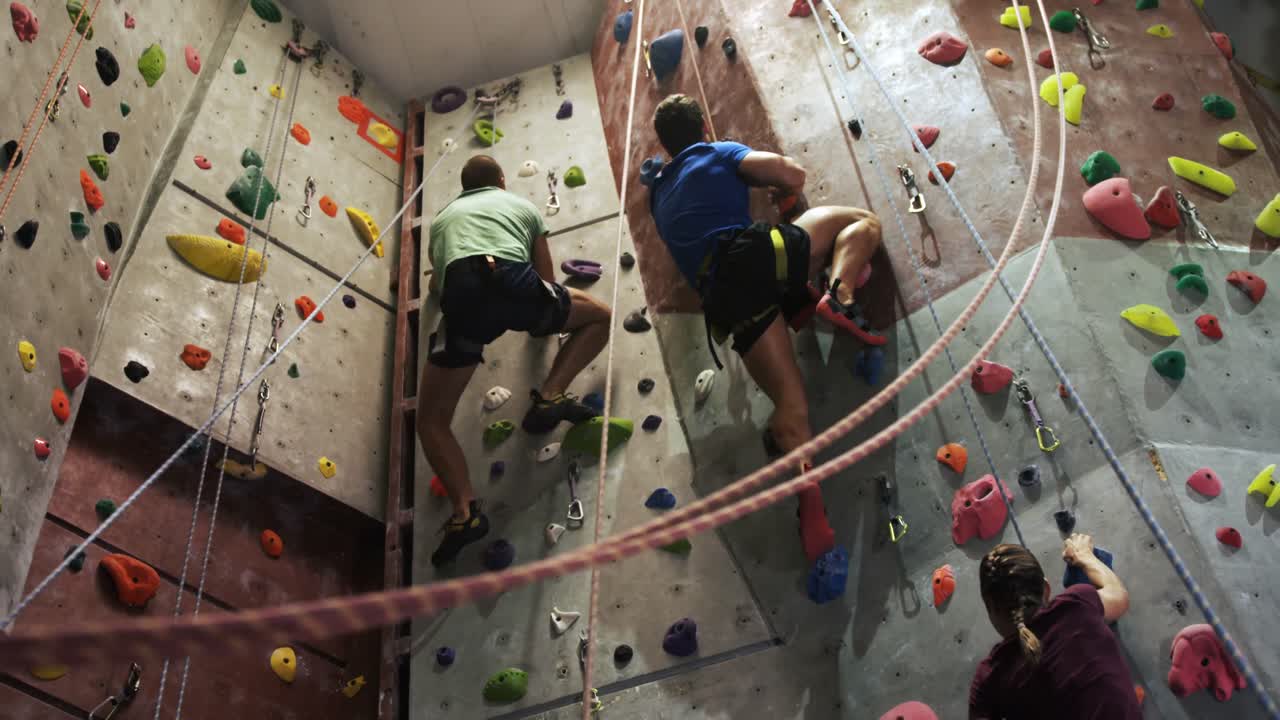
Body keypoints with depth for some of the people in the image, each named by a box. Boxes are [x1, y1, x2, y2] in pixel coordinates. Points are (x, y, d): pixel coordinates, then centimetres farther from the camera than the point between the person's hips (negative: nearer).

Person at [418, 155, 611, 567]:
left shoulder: (443, 217, 37)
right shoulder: (523, 205, 34)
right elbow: (547, 278, 35)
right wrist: (539, 322, 54)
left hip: (461, 295, 1)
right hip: (513, 281, -1)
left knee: (431, 421, 14)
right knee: (601, 317, 27)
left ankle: (465, 510, -5)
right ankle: (551, 396, 8)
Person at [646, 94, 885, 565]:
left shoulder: (659, 193, 34)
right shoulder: (721, 153, 21)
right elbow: (792, 174, 7)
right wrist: (781, 192, 31)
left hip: (722, 295, 3)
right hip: (756, 254, -3)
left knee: (791, 408, -2)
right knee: (863, 221, 18)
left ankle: (809, 496, -32)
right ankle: (838, 297, -12)